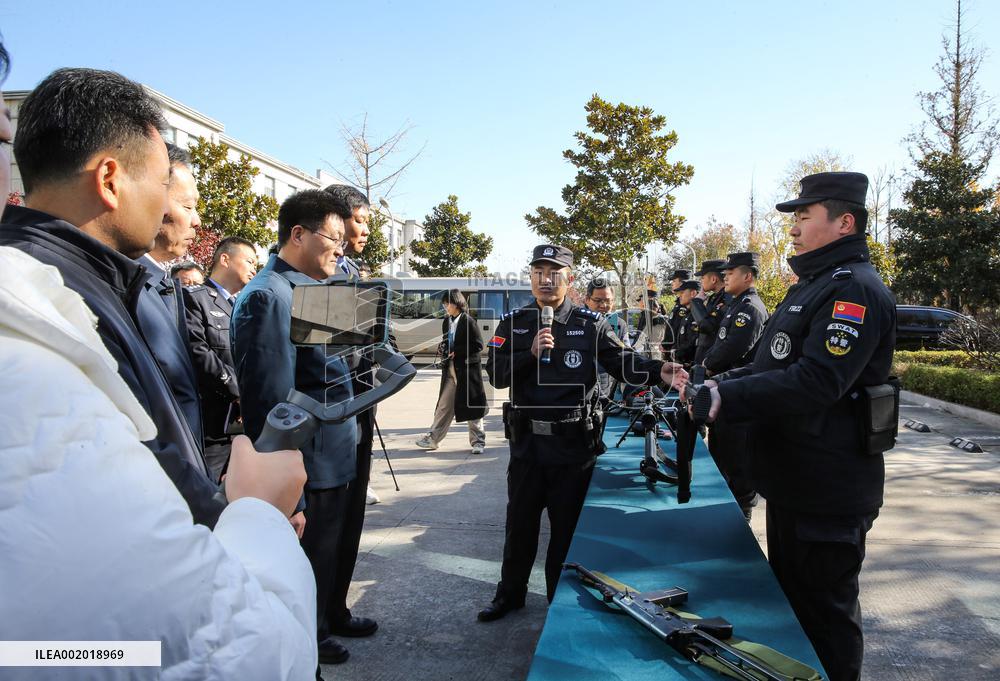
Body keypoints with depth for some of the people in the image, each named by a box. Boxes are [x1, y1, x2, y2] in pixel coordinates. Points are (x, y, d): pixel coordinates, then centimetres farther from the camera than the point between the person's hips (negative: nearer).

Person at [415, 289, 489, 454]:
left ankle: (478, 441, 13)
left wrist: (456, 352, -14)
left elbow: (478, 345, -13)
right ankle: (432, 439, 16)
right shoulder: (446, 321, 10)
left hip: (468, 369, -6)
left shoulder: (468, 322, -11)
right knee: (444, 406, 10)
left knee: (471, 406, 2)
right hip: (450, 369, 6)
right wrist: (444, 349, -1)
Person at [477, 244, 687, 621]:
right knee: (520, 522, 14)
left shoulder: (589, 324, -1)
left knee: (568, 526, 11)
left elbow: (623, 361, -8)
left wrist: (658, 371, -26)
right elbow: (496, 375, -3)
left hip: (573, 444, -1)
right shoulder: (513, 323, 3)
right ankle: (510, 593, 33)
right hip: (527, 442, 2)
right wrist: (530, 354, -18)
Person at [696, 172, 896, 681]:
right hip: (793, 481, 10)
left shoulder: (855, 289, -18)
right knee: (787, 594, 23)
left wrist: (725, 398, -30)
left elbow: (816, 381, -30)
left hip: (828, 492, -10)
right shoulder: (812, 286, 15)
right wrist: (716, 383, 2)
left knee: (824, 611, 5)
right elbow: (772, 369, 18)